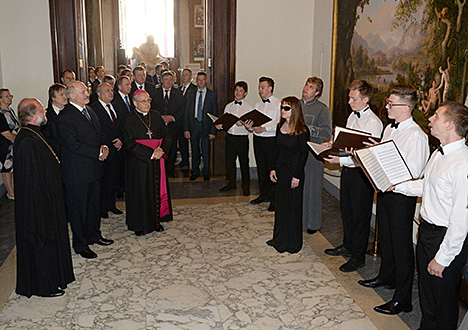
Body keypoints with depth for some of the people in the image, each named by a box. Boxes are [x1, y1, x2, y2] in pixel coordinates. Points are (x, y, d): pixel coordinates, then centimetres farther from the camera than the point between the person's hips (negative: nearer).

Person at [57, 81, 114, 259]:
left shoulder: (89, 111, 10)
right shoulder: (65, 117, -18)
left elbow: (100, 133, 17)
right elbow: (73, 145, -23)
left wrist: (104, 146, -4)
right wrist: (98, 153, -19)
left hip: (94, 168, 8)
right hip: (78, 172, -8)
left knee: (95, 204, 20)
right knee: (78, 209, 5)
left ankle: (94, 235, 38)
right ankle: (80, 244, 20)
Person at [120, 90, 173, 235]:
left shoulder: (156, 116, 7)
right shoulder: (128, 121, -9)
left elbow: (166, 134, 7)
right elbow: (130, 145, -16)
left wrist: (162, 149, -13)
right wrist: (151, 153, -22)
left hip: (157, 163, 5)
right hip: (139, 164, -5)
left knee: (157, 190, 11)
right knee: (140, 193, 4)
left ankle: (156, 220, 27)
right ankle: (139, 225, 17)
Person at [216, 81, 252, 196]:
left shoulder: (248, 107, -2)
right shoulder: (229, 106, 12)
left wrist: (242, 124, -27)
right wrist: (220, 125, -7)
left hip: (242, 138, -4)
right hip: (230, 137, 4)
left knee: (244, 162, 3)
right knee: (229, 160, 10)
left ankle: (246, 186, 16)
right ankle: (231, 183, 27)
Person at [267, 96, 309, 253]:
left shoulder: (302, 130, -13)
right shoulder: (280, 126, 7)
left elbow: (304, 154, -13)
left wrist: (297, 176, -16)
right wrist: (273, 168, 6)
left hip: (294, 171, -6)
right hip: (280, 170, 7)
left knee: (293, 206, 4)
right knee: (280, 204, 14)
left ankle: (293, 243, 18)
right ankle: (279, 239, 29)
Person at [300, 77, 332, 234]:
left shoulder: (323, 109, -4)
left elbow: (327, 132, -13)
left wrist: (308, 129, -19)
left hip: (313, 154, -5)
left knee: (311, 187, 2)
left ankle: (313, 223, 15)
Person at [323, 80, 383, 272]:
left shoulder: (373, 122, -18)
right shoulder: (352, 116, 9)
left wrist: (341, 160, -29)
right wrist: (333, 145, 2)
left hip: (361, 174, -8)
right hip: (348, 170, 9)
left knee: (360, 215, 3)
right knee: (346, 209, 20)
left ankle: (358, 257, 17)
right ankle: (347, 246, 38)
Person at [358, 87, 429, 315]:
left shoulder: (416, 136, -19)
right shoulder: (389, 129, 9)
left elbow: (412, 174, -24)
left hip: (401, 196, -9)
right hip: (385, 190, 9)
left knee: (401, 245, 0)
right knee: (385, 237, 24)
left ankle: (403, 299, 13)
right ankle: (386, 276, 45)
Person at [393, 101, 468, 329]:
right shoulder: (438, 154, 2)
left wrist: (442, 258, -21)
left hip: (447, 238, -9)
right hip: (426, 231, 9)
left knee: (444, 300, 12)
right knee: (426, 292, 26)